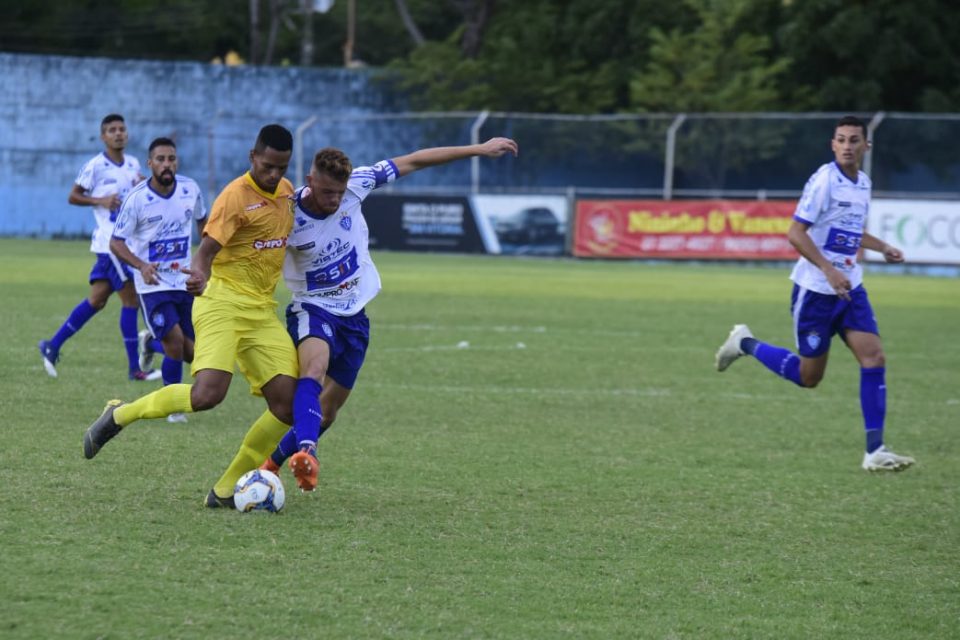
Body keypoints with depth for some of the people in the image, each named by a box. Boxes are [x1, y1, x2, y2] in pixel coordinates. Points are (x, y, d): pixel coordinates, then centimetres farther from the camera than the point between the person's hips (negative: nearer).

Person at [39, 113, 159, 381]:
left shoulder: (133, 164, 13)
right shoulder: (95, 166, -7)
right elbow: (73, 196, -2)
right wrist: (101, 201, -16)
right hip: (110, 241, -7)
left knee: (97, 300, 9)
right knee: (131, 299, -8)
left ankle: (53, 346, 17)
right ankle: (135, 368, -5)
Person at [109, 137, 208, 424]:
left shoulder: (190, 189, -3)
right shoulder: (136, 199, -15)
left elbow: (202, 220, 18)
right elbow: (116, 242, -11)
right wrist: (141, 266, -27)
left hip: (185, 282, 4)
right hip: (154, 284, -4)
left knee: (192, 353, 5)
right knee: (176, 341, -18)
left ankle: (151, 343, 40)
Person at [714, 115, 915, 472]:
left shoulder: (862, 184, 9)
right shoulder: (824, 180, -15)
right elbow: (795, 233, -21)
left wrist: (883, 248, 12)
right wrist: (830, 271, -28)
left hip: (850, 289, 7)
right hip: (815, 291, -6)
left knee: (874, 359, -9)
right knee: (808, 376, 3)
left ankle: (874, 452, -7)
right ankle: (746, 344, 27)